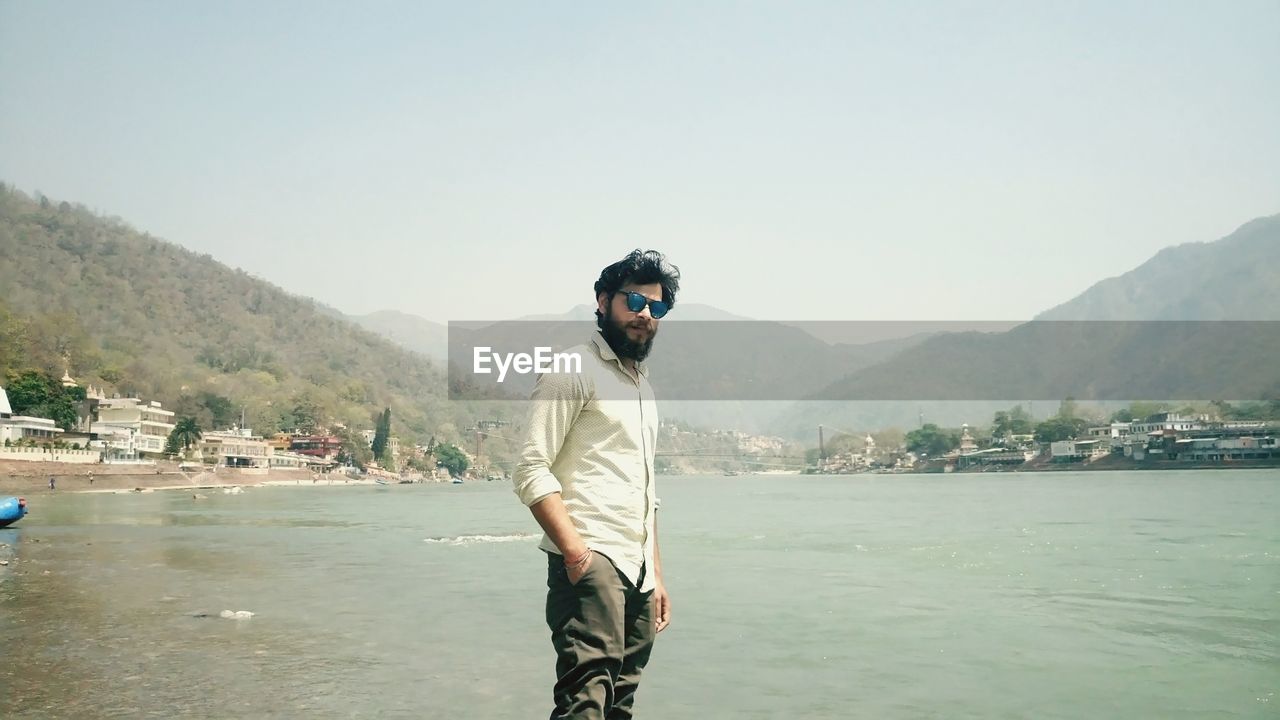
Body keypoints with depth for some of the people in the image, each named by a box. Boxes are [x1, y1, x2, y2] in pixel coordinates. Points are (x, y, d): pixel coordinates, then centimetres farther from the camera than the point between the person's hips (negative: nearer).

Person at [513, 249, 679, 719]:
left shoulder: (643, 386, 25)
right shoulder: (573, 370, -1)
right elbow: (531, 470, -12)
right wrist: (574, 549, -24)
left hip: (636, 570, 8)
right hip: (591, 560, -8)